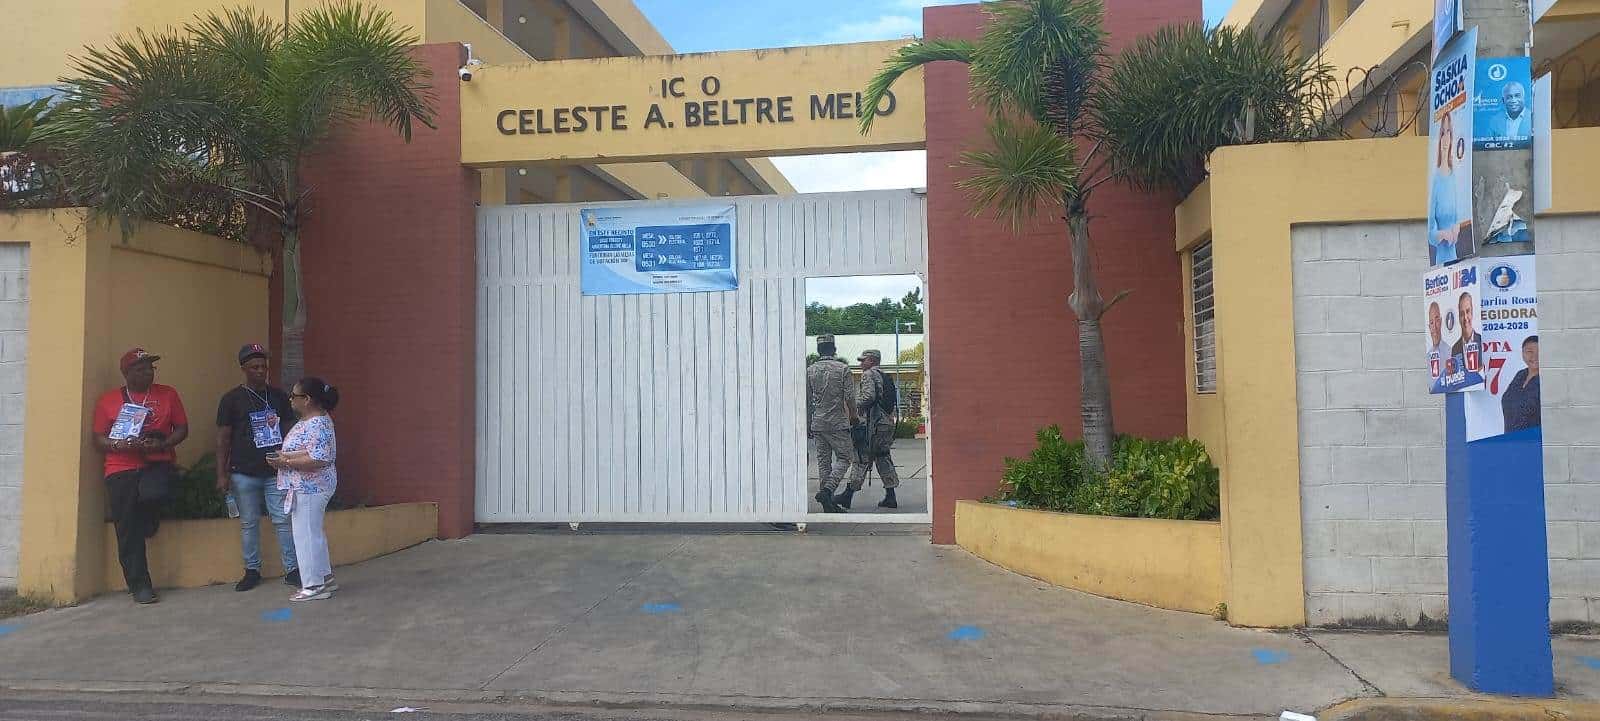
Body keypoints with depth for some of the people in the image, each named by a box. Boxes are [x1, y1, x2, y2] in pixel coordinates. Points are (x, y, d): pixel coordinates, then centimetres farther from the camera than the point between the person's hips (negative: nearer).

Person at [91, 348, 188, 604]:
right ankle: (140, 586, 7)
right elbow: (98, 440, 8)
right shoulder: (108, 400, 10)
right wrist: (121, 445, -13)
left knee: (151, 495, -33)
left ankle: (147, 522, 5)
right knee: (128, 531, -2)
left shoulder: (167, 394, 10)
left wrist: (163, 444, -11)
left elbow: (182, 428, 9)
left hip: (158, 464, -1)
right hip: (121, 470, 1)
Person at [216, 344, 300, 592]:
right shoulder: (232, 399, -1)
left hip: (275, 471, 2)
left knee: (283, 520, 1)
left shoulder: (278, 396, 7)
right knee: (249, 523, 7)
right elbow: (223, 438, 0)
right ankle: (252, 571, 19)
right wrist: (222, 474, -4)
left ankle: (291, 570, 6)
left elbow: (290, 430, 12)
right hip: (244, 473, -1)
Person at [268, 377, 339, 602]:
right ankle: (325, 578, 26)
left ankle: (314, 586, 5)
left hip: (310, 489, -11)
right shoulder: (309, 421, 12)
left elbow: (317, 459, -28)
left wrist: (285, 462, -21)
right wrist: (283, 456, 3)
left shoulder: (318, 424, -21)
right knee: (314, 533, 17)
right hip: (308, 488, 11)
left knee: (307, 535, -3)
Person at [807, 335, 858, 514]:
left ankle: (829, 503, 10)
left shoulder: (810, 370, 6)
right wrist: (854, 417, 9)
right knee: (844, 458, 3)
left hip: (817, 423, 4)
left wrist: (808, 425, 16)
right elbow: (848, 398, -6)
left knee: (823, 460, 8)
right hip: (838, 422, -4)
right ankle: (827, 490, -16)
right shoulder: (843, 368, -4)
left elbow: (807, 401, 8)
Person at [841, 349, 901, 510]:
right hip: (888, 423, 9)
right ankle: (890, 497, 9)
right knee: (883, 458, 11)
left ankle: (848, 495, -3)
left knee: (861, 458, -6)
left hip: (873, 423, -9)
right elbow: (891, 402, 20)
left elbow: (868, 397, -20)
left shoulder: (868, 375, -6)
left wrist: (853, 407, -8)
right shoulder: (885, 377, 21)